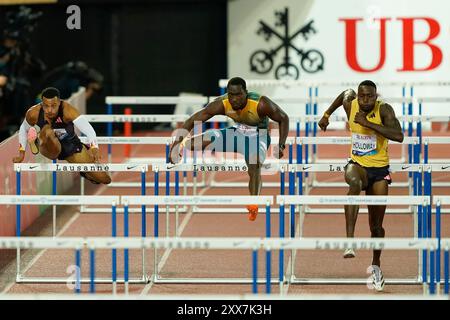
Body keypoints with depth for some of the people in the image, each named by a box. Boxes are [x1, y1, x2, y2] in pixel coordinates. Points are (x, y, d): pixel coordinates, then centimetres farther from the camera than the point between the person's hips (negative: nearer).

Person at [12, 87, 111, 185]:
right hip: (52, 148, -1)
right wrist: (21, 154, 4)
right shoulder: (33, 113, -22)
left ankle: (85, 172, 34)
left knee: (105, 179, 1)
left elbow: (89, 130, -42)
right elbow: (23, 130, 1)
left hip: (71, 146, 1)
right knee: (47, 131, -40)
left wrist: (94, 149, -59)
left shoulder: (67, 111, -32)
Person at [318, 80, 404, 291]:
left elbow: (398, 136, -30)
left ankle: (376, 264, 34)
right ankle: (349, 241, -47)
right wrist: (326, 115, 27)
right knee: (354, 183, -39)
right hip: (357, 164, 1)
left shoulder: (384, 110, -16)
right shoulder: (350, 104, -6)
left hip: (379, 170, 0)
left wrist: (368, 123, -31)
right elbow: (346, 94, 20)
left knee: (376, 225, 7)